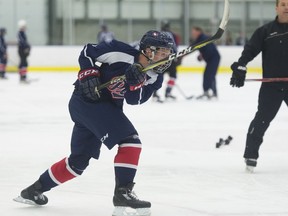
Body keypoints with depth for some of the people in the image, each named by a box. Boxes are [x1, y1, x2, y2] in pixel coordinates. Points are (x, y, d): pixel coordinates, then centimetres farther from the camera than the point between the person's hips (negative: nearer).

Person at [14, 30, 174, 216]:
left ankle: (35, 190, 30)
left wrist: (136, 80, -29)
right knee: (130, 141, -20)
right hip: (88, 101, -9)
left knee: (79, 160, 16)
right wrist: (88, 74, -17)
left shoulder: (153, 76, 1)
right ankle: (123, 192, -20)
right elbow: (87, 52, -6)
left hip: (108, 109, 9)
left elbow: (135, 100, -12)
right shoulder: (121, 52, -18)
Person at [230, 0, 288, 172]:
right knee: (262, 119, -7)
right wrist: (240, 67, -22)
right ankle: (251, 155, 0)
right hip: (271, 86, -1)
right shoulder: (265, 31, 2)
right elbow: (250, 50, -7)